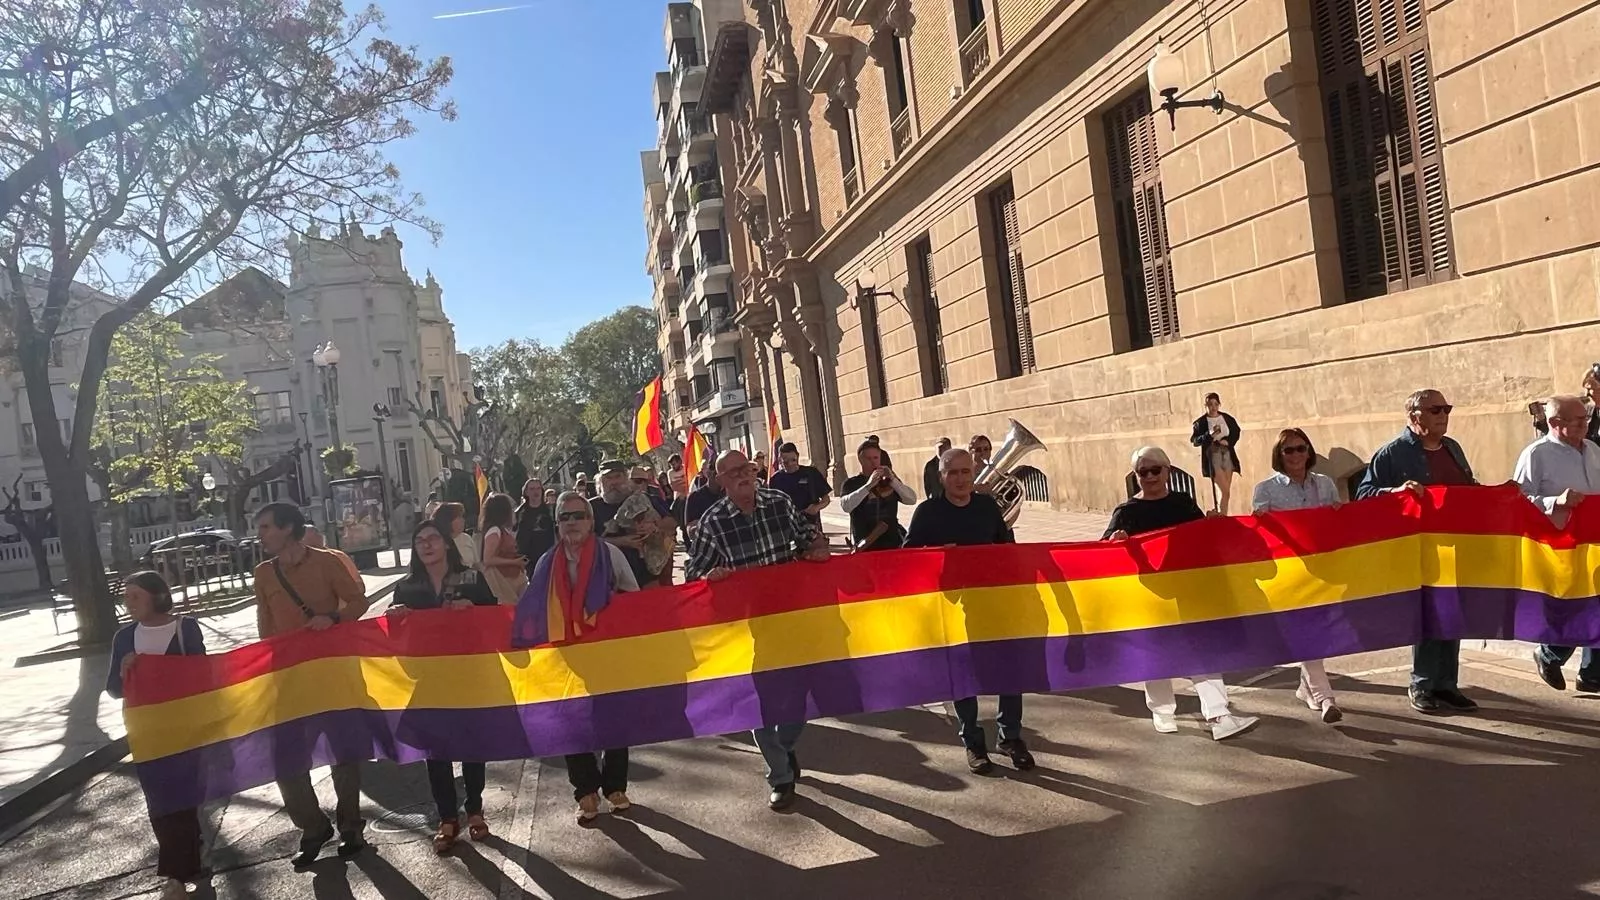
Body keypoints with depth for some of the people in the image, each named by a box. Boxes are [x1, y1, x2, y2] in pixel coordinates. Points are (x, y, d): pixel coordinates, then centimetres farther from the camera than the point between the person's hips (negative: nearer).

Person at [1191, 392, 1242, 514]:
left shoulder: (1227, 418, 4)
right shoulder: (1200, 422, -6)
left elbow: (1236, 433, 13)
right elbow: (1195, 441, -10)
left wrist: (1228, 441, -7)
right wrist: (1210, 435, -25)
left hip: (1228, 455, 5)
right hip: (1212, 457, -5)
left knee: (1225, 492, 7)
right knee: (1225, 492, -11)